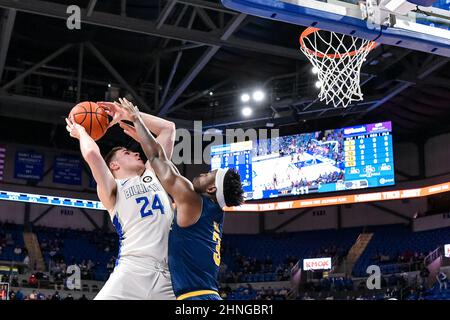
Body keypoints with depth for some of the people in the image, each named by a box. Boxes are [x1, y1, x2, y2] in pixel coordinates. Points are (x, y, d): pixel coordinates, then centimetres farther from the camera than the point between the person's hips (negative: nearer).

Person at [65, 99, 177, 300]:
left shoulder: (153, 174, 24)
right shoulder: (112, 189, 9)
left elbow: (168, 128, 26)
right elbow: (92, 154, -10)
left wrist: (126, 115, 27)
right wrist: (81, 132, 11)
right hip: (132, 272, -4)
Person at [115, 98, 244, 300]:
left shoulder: (191, 202, -5)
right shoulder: (212, 212, 17)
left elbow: (158, 156, 3)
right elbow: (172, 173, 27)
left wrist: (136, 118, 14)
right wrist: (142, 138, 34)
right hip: (207, 295, 9)